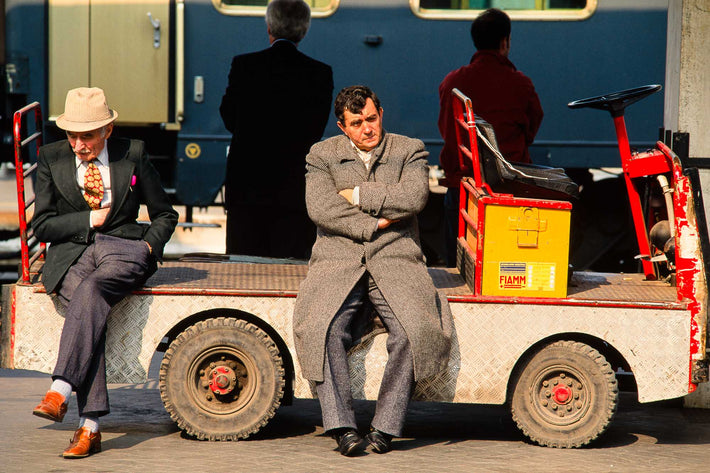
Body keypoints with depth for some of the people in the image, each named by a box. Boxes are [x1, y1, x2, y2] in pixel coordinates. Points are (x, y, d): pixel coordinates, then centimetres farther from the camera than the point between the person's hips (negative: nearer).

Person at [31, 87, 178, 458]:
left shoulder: (133, 155, 7)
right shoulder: (51, 158, 7)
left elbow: (165, 215, 16)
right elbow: (41, 226, 5)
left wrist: (148, 247, -2)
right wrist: (90, 219, -5)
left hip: (123, 248, -1)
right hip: (70, 253, 1)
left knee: (92, 288, -37)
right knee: (88, 309, -31)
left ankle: (60, 390, -47)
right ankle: (89, 425, -37)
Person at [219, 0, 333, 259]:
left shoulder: (244, 65, -2)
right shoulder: (321, 73, -1)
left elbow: (229, 120, 5)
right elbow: (315, 131, 2)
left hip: (247, 184, 0)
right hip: (294, 187, 0)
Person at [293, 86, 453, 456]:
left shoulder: (409, 151, 12)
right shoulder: (322, 155, 13)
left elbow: (413, 197, -6)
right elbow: (320, 208, -2)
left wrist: (358, 195, -3)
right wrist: (373, 224, -6)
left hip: (395, 259, 0)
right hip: (337, 259, 0)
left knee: (413, 330, -28)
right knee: (320, 328, -29)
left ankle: (386, 426, -20)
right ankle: (342, 426, -26)